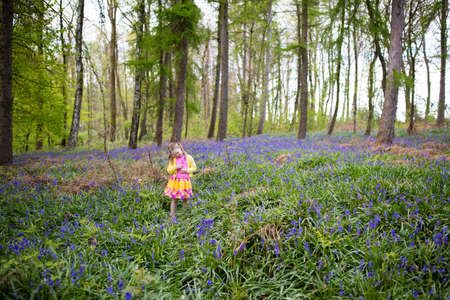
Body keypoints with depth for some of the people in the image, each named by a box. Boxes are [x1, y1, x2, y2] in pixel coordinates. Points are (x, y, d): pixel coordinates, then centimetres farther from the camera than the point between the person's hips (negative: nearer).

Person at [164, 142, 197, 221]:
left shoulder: (189, 158, -2)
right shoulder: (172, 160, 1)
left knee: (185, 199, 10)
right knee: (174, 199, 3)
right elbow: (169, 171, 1)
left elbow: (194, 168, 4)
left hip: (185, 181, 0)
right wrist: (175, 167, -16)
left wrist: (187, 170, -13)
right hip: (175, 182, 0)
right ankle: (173, 215, 12)